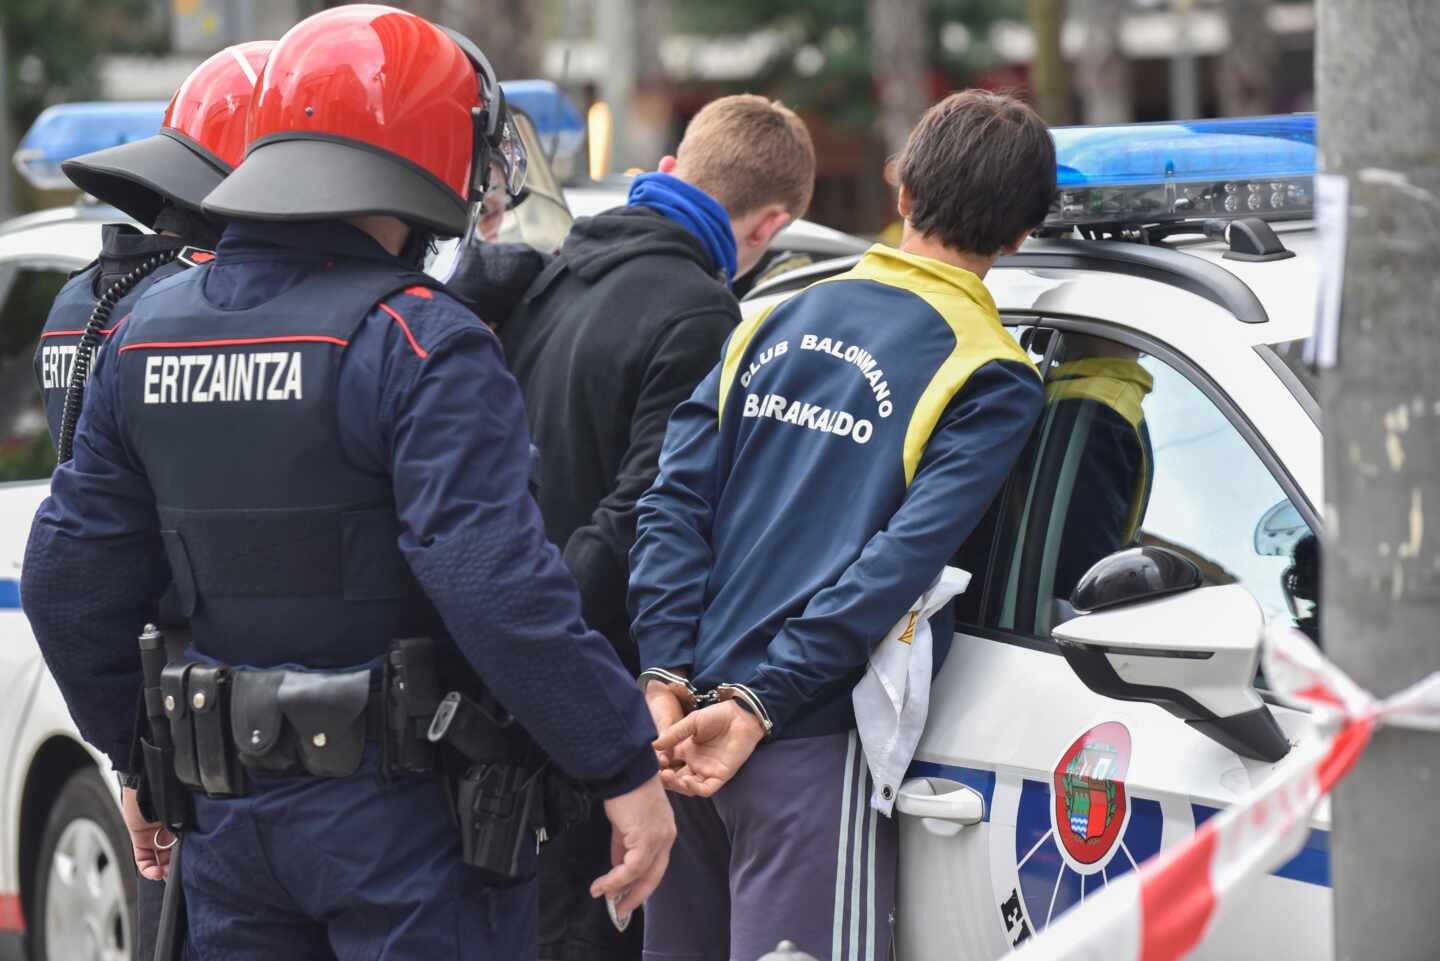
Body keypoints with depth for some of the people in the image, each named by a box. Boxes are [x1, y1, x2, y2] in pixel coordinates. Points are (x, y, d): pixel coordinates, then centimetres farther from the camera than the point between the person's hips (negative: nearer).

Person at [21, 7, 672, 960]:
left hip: (232, 809, 6)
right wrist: (628, 766, -17)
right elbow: (496, 584, -24)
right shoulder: (416, 344, -15)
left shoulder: (150, 328, 7)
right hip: (406, 811, -6)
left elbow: (71, 577, 12)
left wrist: (140, 755, 24)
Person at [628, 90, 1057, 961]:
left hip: (686, 723, 6)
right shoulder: (993, 381, -5)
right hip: (813, 751, -6)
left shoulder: (776, 323, 13)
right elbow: (902, 563, -15)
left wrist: (667, 676, 0)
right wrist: (757, 702, -16)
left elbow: (675, 501, 6)